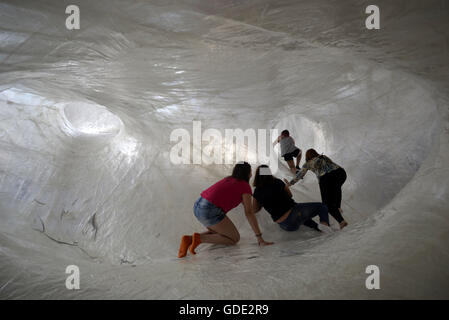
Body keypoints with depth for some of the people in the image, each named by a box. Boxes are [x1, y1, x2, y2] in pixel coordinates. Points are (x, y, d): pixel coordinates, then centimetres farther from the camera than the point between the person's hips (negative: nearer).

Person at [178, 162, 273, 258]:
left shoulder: (229, 179, 25)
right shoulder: (245, 186, 2)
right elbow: (249, 213, -4)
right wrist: (260, 239, -3)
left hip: (198, 206, 8)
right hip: (210, 212, -8)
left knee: (221, 234, 26)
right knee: (235, 239, 8)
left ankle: (189, 239, 3)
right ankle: (200, 238, -9)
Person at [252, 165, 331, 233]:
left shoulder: (257, 192, 4)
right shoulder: (278, 182, 2)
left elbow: (255, 209, 20)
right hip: (293, 213, -3)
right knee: (321, 206, 8)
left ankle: (316, 226, 11)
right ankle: (324, 223, -23)